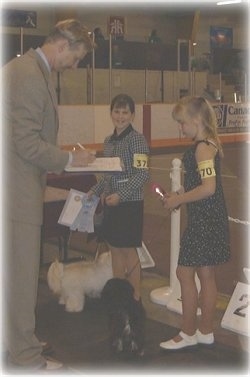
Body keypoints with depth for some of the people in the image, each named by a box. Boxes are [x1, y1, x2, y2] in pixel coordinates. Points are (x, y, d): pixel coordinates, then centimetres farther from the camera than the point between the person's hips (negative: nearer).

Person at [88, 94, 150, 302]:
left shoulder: (137, 139, -12)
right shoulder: (109, 141, 10)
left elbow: (143, 174, -18)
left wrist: (120, 195, -22)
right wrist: (96, 190, 9)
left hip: (130, 202, -7)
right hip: (111, 202, 7)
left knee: (128, 250, 2)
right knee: (115, 249, 13)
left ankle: (135, 298, 15)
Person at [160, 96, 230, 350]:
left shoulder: (202, 147, -18)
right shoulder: (210, 144, 13)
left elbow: (208, 188, -26)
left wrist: (178, 200, -16)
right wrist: (182, 194, 13)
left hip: (203, 219, -10)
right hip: (211, 217, 10)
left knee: (184, 273, -2)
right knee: (206, 274, 15)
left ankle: (188, 333, 8)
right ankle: (205, 331, 24)